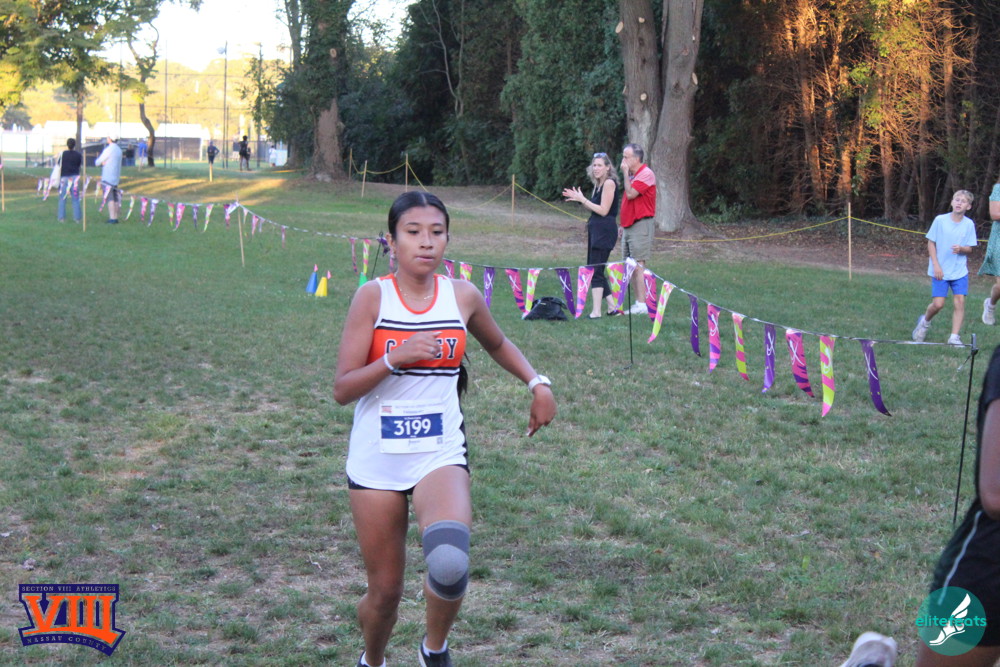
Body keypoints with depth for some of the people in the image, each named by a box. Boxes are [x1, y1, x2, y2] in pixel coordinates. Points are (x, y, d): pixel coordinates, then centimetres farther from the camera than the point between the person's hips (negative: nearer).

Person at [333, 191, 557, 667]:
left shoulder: (462, 297, 1)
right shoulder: (373, 296, -7)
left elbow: (497, 344, 23)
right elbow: (342, 389, -10)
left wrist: (536, 383, 9)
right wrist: (395, 358, -23)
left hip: (441, 453, 1)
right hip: (375, 460, 0)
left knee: (449, 563, -28)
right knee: (385, 591, 8)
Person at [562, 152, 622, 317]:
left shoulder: (609, 183, -12)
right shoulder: (598, 184, 16)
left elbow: (603, 210, -17)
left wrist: (582, 199, -14)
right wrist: (578, 198, 5)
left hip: (605, 230, -10)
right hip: (595, 229, 10)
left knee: (596, 270, -10)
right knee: (593, 269, 12)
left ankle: (596, 312, -10)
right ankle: (612, 307, 19)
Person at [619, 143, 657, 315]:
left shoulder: (646, 174, -12)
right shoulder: (632, 175, 18)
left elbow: (631, 194, -22)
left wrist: (625, 173, -14)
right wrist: (623, 224, 20)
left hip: (640, 224, -10)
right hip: (629, 225, 10)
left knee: (638, 264, -11)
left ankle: (642, 304, -10)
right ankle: (637, 302, 11)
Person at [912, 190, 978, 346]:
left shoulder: (969, 224, -2)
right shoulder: (940, 220, -8)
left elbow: (969, 248, 3)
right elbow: (931, 243, -3)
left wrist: (961, 249, -21)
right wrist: (936, 265, -10)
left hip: (960, 270, 2)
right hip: (940, 270, -2)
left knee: (960, 301, -7)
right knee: (938, 304, -7)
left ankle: (954, 337, 1)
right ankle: (924, 322, 25)